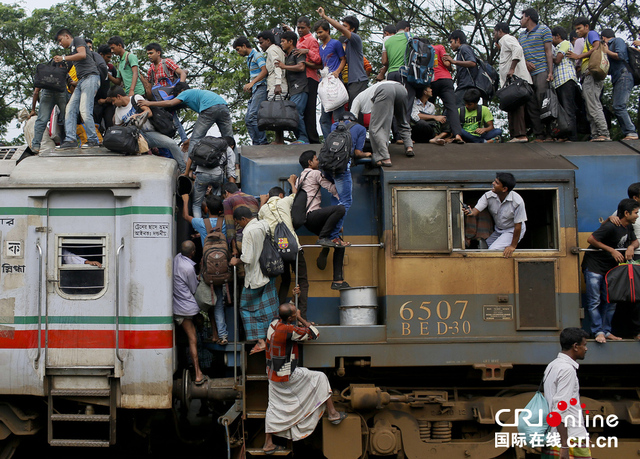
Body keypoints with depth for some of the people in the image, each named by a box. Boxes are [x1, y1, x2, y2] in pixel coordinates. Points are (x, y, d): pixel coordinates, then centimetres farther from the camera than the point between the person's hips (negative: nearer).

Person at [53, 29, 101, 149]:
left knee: (84, 110, -17)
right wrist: (74, 83, 21)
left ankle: (93, 140, -11)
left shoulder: (77, 40, 7)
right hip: (81, 81, 10)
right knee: (70, 109, -2)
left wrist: (63, 58, -7)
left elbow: (82, 54, -12)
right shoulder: (72, 49, 31)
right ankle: (70, 139, -7)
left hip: (90, 77, -10)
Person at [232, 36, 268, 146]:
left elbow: (264, 70, -18)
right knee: (248, 119, 5)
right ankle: (256, 143, 5)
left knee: (252, 116, -19)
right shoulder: (249, 58, 24)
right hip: (254, 91, 10)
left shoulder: (257, 55, -5)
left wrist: (252, 83, -24)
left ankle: (262, 142, -17)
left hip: (260, 88, -10)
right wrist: (248, 87, 15)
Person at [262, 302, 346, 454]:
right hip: (288, 375, -8)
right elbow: (314, 334, -14)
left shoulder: (273, 324, 0)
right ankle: (332, 414, 12)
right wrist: (300, 318, -5)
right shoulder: (289, 330, -25)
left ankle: (268, 443, 17)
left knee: (274, 406, 14)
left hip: (273, 375, 8)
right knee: (320, 378, 8)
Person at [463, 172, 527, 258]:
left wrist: (513, 246, -17)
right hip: (497, 230, 6)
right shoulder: (489, 196, -16)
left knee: (493, 250, -23)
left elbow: (518, 225, -21)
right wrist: (470, 212, -47)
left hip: (512, 231, -6)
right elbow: (476, 210, -20)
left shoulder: (517, 202, -28)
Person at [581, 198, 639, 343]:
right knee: (594, 302, -8)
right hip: (594, 267, -9)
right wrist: (612, 251, -21)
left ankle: (606, 331, 12)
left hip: (610, 267, 9)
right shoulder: (611, 226, -22)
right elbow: (591, 239, -23)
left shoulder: (628, 227, 5)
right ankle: (598, 332, -8)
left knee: (610, 301, 6)